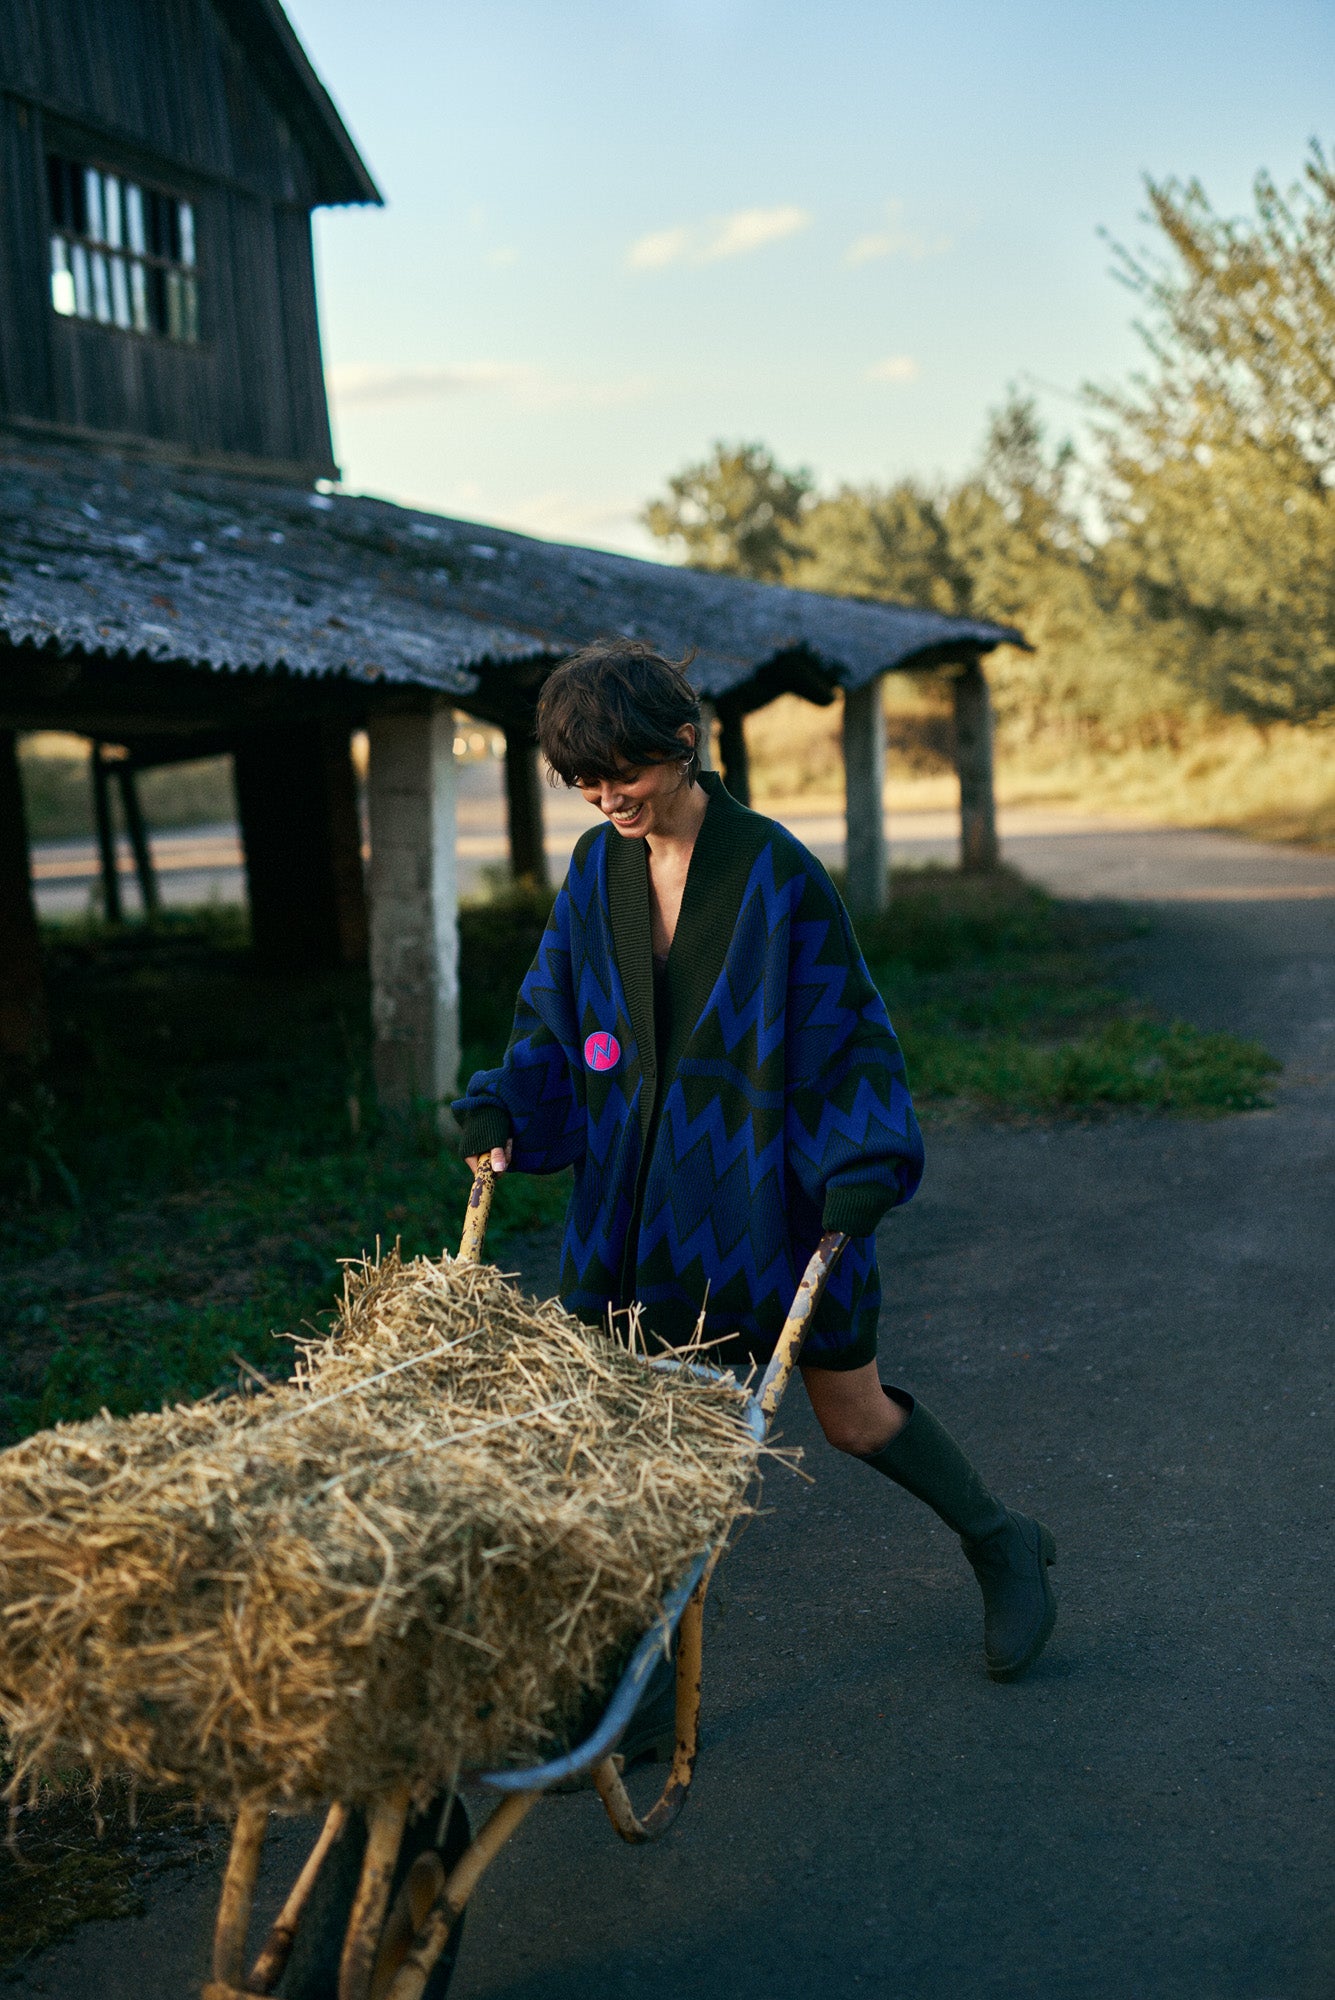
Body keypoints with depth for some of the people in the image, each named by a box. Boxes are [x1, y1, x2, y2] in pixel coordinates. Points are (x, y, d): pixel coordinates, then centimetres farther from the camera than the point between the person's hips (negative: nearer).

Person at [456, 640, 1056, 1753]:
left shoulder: (776, 873, -12)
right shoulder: (598, 871, 3)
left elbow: (844, 1036, -9)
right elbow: (558, 1024, 11)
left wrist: (861, 1167, -21)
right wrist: (504, 1113, -5)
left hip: (769, 1193, -4)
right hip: (643, 1206, 4)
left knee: (853, 1415, 11)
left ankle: (1003, 1547, 38)